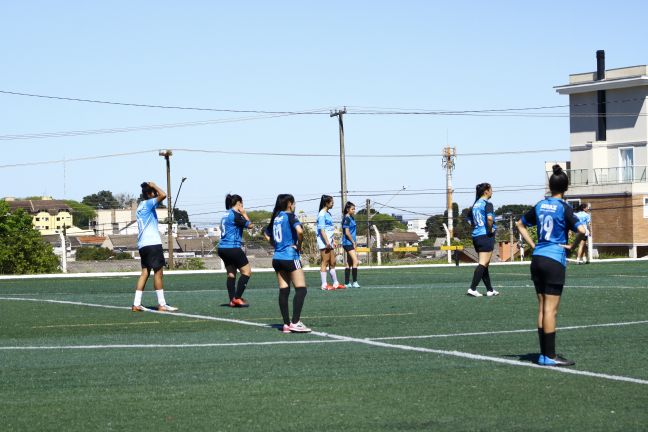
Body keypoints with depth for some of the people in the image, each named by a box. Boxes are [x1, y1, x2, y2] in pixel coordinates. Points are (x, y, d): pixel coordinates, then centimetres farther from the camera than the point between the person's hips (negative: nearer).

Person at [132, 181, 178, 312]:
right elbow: (163, 195, -21)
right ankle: (162, 304, -5)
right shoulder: (148, 204, -9)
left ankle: (136, 304, 2)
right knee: (158, 272, -6)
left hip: (143, 244, 9)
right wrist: (154, 186, -8)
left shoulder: (141, 206, 18)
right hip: (152, 243, -9)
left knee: (145, 273, 7)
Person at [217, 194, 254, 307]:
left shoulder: (225, 215, 15)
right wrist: (244, 214, 2)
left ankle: (232, 300, 6)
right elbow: (250, 225, -9)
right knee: (247, 271, 0)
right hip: (233, 248, -9)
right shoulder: (235, 215, -11)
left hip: (222, 248, 9)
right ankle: (237, 298, -7)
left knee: (231, 274, 11)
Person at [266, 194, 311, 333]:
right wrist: (299, 245, -10)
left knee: (283, 291, 7)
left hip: (277, 258, 7)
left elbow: (267, 234, 26)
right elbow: (299, 231, -26)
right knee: (301, 289, -4)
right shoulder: (290, 216, -9)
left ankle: (286, 324, 7)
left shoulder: (276, 217, 13)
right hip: (290, 257, -7)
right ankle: (295, 322, -12)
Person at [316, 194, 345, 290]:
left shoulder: (328, 214, 17)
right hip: (324, 242, -9)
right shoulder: (322, 214, -12)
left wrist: (333, 241, 19)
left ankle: (335, 283, 20)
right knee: (325, 262, -7)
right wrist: (327, 242, -20)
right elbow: (321, 229, -17)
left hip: (329, 243, 9)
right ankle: (324, 285, -5)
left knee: (332, 263, 13)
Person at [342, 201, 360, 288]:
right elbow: (347, 232, -17)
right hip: (348, 242, -10)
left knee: (349, 263, 10)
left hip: (351, 243, 10)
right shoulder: (347, 219, -13)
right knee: (355, 261, -17)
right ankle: (355, 282, -20)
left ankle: (346, 283, 13)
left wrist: (354, 242, 14)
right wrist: (353, 242, -12)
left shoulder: (351, 218, 15)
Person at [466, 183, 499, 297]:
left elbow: (470, 219, 21)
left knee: (484, 264, 14)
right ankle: (472, 289, -16)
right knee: (483, 263, -8)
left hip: (476, 235, 8)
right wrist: (490, 229, -14)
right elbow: (489, 218, -27)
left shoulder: (475, 204, 13)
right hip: (486, 236, -8)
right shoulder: (487, 204, -11)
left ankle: (490, 290, 20)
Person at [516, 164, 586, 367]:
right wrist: (572, 246, -4)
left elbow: (520, 224, 21)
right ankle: (550, 356, -1)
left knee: (542, 308, 11)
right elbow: (581, 230, -21)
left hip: (537, 258, 6)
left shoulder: (540, 205, 8)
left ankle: (544, 354, 14)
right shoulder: (564, 208, -9)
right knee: (551, 309, -3)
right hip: (555, 260, -6)